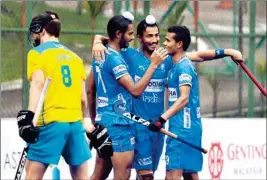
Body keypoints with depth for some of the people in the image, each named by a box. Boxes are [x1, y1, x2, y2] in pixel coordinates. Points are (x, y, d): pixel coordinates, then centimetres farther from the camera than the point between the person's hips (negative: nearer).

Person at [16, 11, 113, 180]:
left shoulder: (37, 53, 3)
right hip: (76, 122, 5)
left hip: (51, 122, -5)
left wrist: (29, 115, -23)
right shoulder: (74, 57, 19)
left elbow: (38, 84, -14)